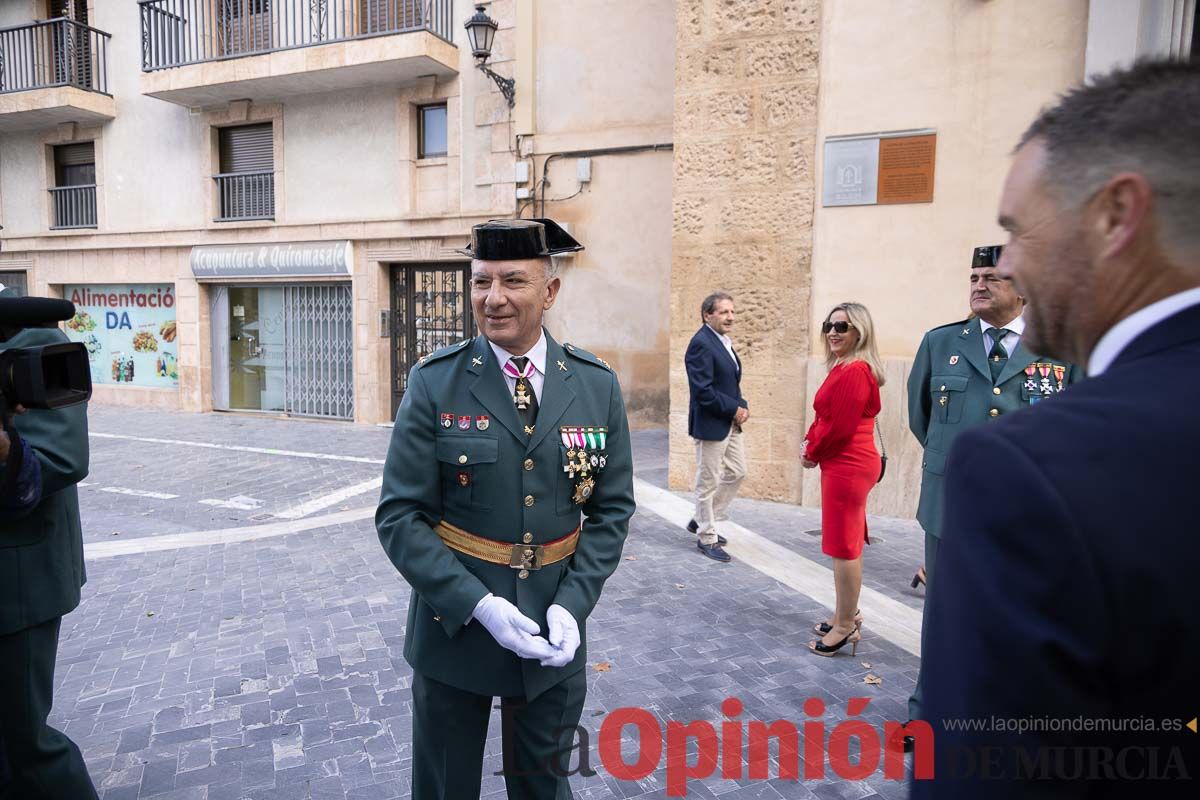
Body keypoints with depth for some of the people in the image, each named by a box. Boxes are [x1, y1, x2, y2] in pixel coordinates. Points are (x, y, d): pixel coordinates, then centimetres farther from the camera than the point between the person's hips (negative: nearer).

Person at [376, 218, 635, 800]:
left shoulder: (597, 384, -4)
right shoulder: (434, 382, -10)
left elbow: (612, 508, 0)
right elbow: (400, 516, -11)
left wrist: (572, 604, -11)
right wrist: (479, 605, -19)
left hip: (555, 635, 2)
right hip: (453, 627, -1)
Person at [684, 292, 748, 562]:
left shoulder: (723, 341, 11)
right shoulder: (701, 343, -19)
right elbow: (703, 391, -24)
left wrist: (742, 405, 0)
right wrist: (735, 409, -17)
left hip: (730, 423, 10)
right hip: (710, 424, -10)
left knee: (737, 472, 17)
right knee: (708, 482, 4)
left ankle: (701, 520, 31)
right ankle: (706, 538, 19)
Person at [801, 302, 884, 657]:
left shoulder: (855, 371, -19)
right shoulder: (844, 368, 14)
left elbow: (840, 427, -20)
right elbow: (825, 417, 16)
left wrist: (812, 452, -6)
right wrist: (811, 444, 0)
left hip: (847, 467, -11)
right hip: (844, 464, 11)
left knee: (843, 546, -2)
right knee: (847, 543, 18)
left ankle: (846, 625, 10)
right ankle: (847, 614, 31)